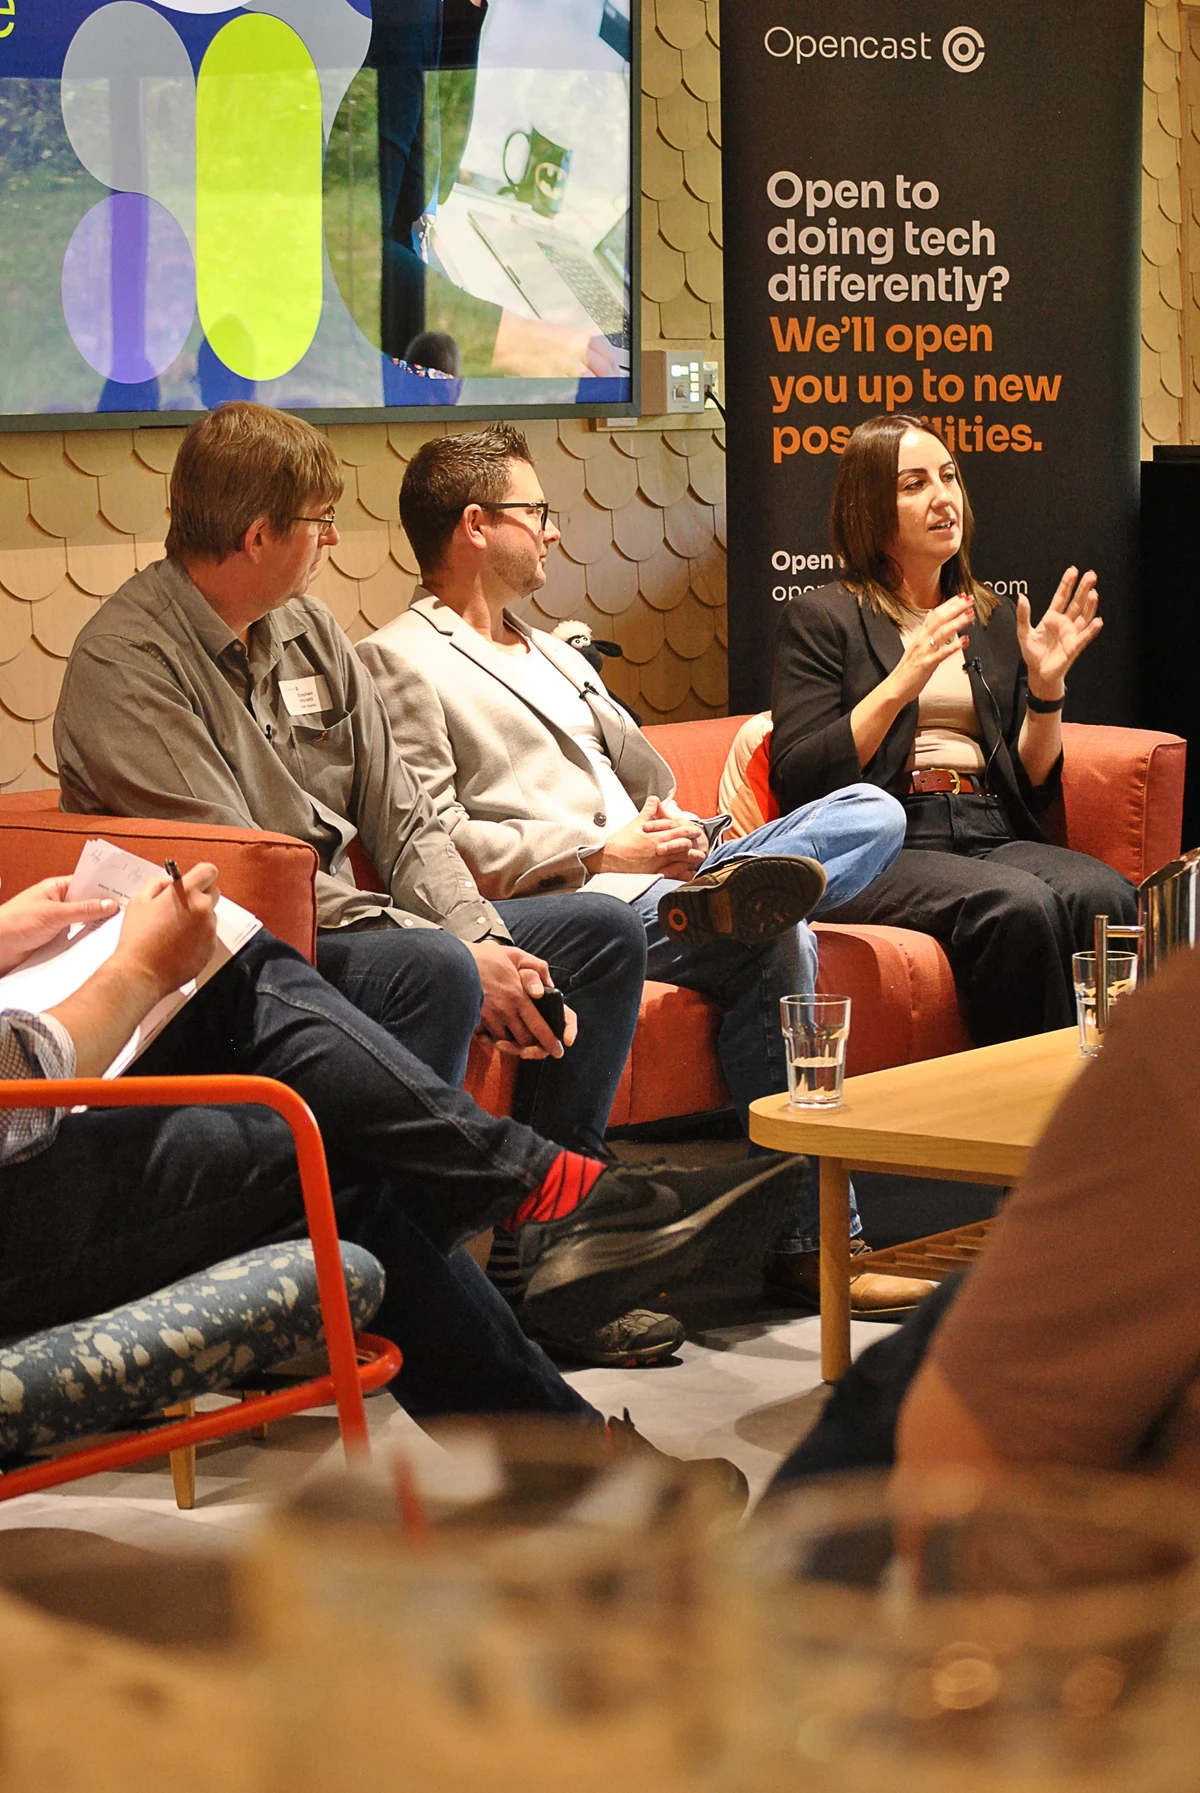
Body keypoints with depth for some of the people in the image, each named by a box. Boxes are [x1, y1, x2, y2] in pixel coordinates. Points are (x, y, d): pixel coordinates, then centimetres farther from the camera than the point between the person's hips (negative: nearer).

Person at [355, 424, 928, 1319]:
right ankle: (804, 1240, -31)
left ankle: (722, 895, -38)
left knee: (872, 810, -9)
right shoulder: (400, 661, 1)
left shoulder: (551, 652, 31)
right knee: (778, 943, -32)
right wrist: (601, 849, -13)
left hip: (652, 877, 9)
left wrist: (675, 835, 2)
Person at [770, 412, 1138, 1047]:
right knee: (1016, 906, -35)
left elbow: (1034, 786, 18)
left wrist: (1047, 686, 1)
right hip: (884, 847, -4)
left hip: (993, 837, 4)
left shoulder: (996, 620, 23)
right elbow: (796, 783, -4)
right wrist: (900, 684, -11)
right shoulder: (821, 618, 8)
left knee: (1105, 896, -29)